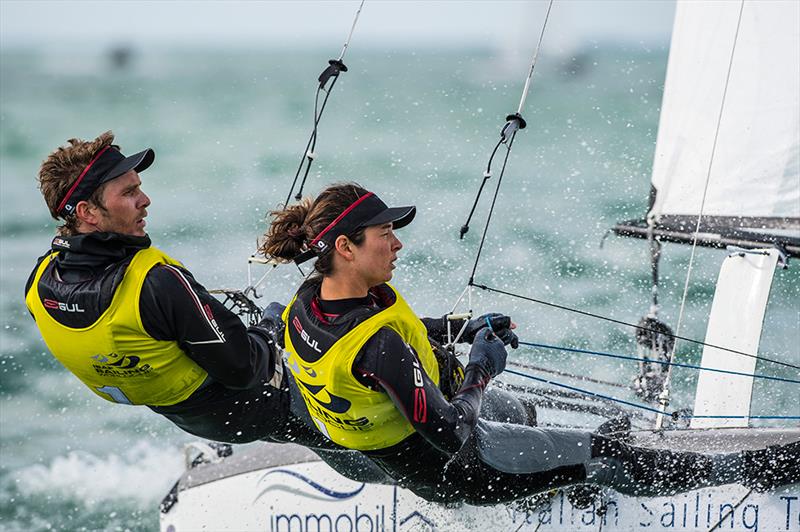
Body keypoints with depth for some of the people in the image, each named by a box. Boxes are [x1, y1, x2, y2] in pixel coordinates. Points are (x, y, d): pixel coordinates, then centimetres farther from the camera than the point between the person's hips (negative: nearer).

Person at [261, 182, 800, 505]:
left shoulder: (308, 300, -11)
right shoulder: (377, 347, -38)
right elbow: (449, 433, -34)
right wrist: (481, 371, -17)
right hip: (451, 472, -8)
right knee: (602, 456, 1)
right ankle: (751, 470, 13)